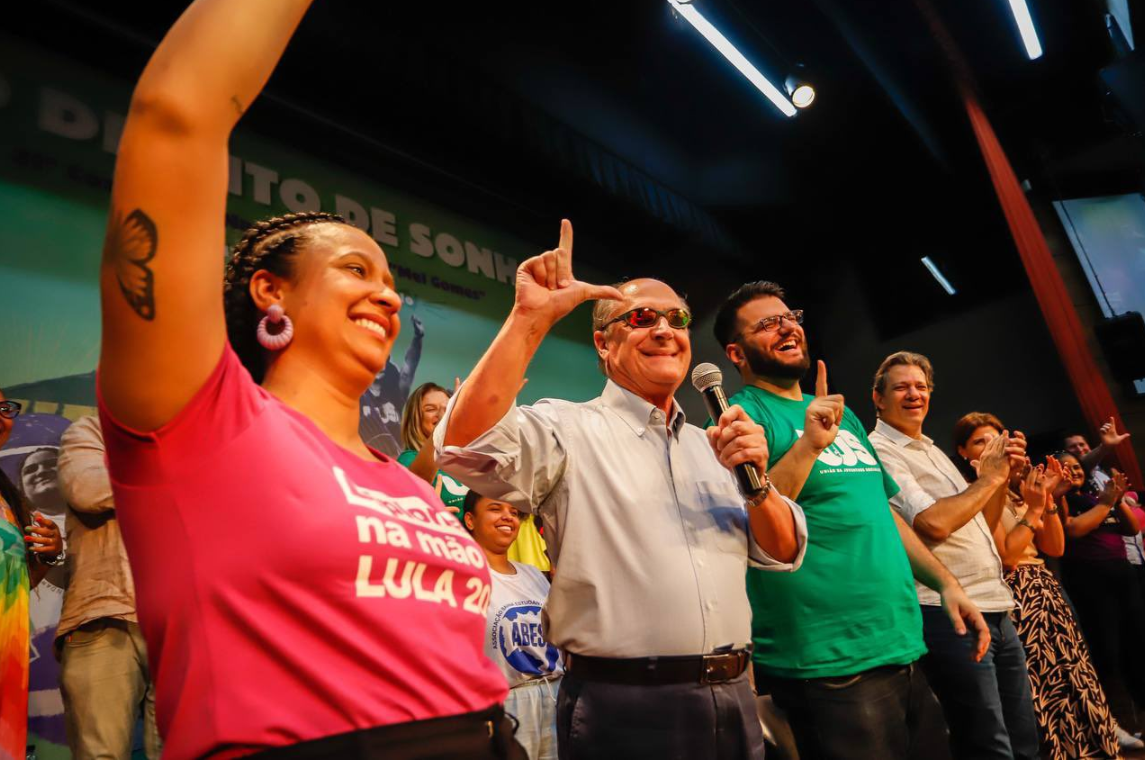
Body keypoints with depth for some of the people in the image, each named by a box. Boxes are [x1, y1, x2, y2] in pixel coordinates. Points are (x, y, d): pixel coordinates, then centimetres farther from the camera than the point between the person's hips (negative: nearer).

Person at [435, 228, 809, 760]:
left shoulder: (711, 441, 11)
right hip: (623, 706, -5)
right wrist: (533, 316, -27)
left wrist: (757, 485, -10)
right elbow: (467, 446, -25)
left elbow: (783, 554, 11)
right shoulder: (568, 430, -7)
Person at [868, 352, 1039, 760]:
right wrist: (988, 477, -8)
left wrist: (1002, 475, 6)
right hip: (950, 616, -9)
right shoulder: (878, 452, -11)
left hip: (996, 611, 9)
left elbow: (980, 526, 21)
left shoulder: (933, 450, 18)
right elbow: (935, 524, -22)